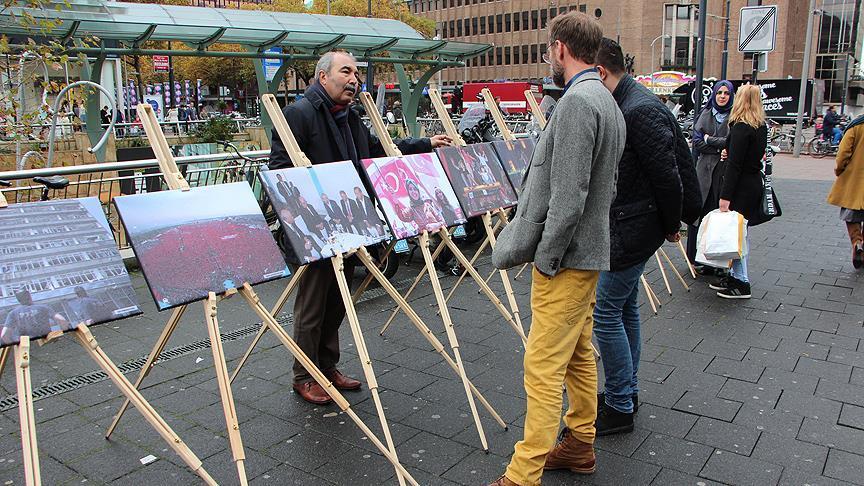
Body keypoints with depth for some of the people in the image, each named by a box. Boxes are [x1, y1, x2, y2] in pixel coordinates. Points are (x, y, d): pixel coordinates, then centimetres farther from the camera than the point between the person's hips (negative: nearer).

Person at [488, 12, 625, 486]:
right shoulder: (607, 101, 15)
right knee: (578, 354, 19)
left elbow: (567, 196, -24)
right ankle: (579, 445, 34)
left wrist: (545, 259, -16)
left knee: (544, 368, -6)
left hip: (566, 256, -10)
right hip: (588, 249, 11)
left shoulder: (577, 101, -18)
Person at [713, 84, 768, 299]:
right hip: (754, 183, 9)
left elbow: (735, 165, -20)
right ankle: (736, 275, 25)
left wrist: (725, 196, -19)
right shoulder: (762, 127, 10)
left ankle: (741, 283, 3)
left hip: (741, 187, -9)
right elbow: (758, 155, 15)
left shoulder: (741, 128, -16)